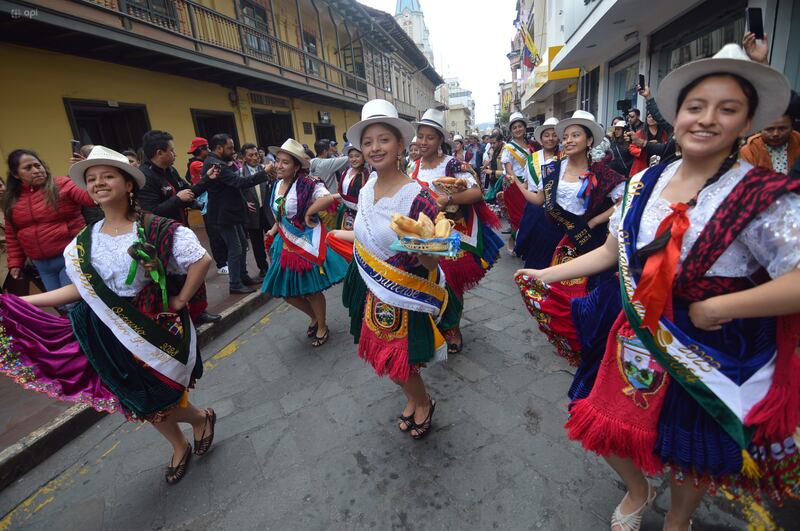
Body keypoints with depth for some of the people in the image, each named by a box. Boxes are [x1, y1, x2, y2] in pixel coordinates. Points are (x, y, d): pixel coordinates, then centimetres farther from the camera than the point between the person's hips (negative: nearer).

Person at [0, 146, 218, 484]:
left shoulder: (156, 230, -17)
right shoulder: (85, 242, 2)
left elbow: (201, 260, -25)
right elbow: (81, 289, 7)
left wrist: (181, 300, -20)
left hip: (155, 329, -6)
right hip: (109, 336, 6)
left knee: (155, 401, 5)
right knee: (140, 403, 18)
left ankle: (202, 418, 38)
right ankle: (180, 447, 43)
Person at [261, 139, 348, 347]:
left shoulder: (307, 183, -20)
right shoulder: (278, 184, 4)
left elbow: (328, 198, -39)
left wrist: (308, 214, -26)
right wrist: (273, 231, 5)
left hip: (307, 243, -8)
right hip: (286, 243, 8)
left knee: (311, 291, 5)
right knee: (287, 292, 12)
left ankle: (322, 327, 31)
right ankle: (314, 317, 38)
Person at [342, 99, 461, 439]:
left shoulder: (417, 196, -21)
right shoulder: (367, 190, 0)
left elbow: (431, 263, -21)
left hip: (407, 297, -6)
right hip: (375, 294, 7)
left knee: (400, 364, 7)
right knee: (384, 357, 19)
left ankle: (424, 403, 41)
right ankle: (413, 399, 49)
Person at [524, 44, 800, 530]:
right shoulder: (645, 184, -2)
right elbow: (612, 252, 4)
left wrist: (716, 308, -24)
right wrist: (547, 274, 1)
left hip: (718, 362, -3)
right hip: (641, 345, 4)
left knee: (691, 457, 21)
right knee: (612, 432, 17)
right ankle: (638, 492, 52)